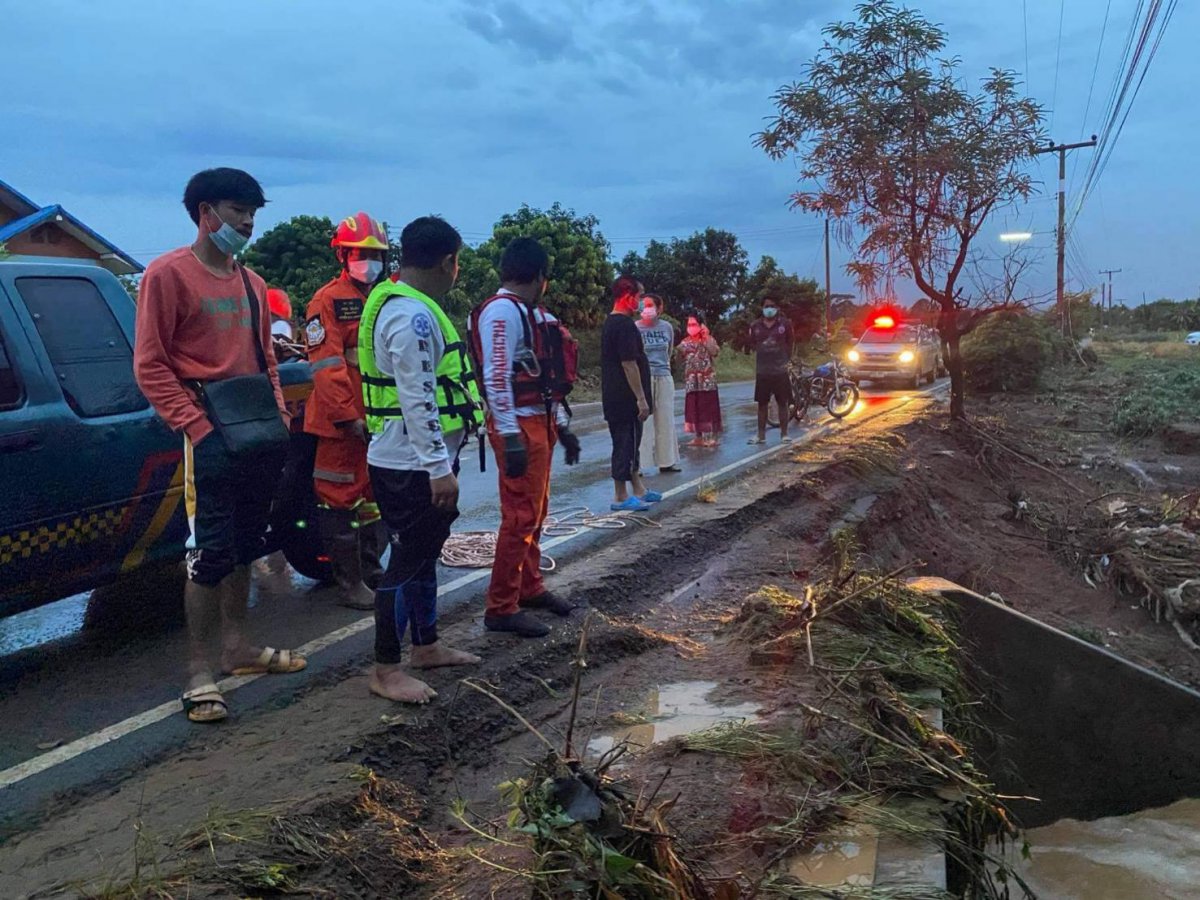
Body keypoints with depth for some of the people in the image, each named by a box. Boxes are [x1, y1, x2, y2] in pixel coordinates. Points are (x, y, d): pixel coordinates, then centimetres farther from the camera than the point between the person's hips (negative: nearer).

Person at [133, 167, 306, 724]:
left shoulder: (251, 282, 16)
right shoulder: (169, 273, -6)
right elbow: (149, 366, -10)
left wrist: (279, 416, 8)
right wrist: (196, 425, -17)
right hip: (211, 436, -7)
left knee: (244, 547, 15)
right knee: (210, 554, -6)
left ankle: (236, 647, 28)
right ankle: (200, 674, 3)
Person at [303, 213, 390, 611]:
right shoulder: (329, 301, -8)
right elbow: (327, 366, -15)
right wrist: (348, 415, -20)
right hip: (343, 422, -8)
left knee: (377, 498, 16)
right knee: (341, 500, 0)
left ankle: (372, 572, 30)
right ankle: (349, 583, 8)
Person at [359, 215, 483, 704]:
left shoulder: (400, 304, 14)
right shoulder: (413, 315, -20)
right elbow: (418, 400, -25)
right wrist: (439, 467, -25)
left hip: (416, 462, 11)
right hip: (411, 466, -11)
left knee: (424, 554, 19)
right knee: (408, 562, -2)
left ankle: (426, 645, 34)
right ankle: (386, 671, 9)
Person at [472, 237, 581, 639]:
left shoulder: (528, 313, 17)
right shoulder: (502, 311, -14)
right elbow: (497, 376, -21)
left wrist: (562, 424, 19)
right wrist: (510, 436, -24)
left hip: (539, 424, 10)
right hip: (518, 426, -10)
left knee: (536, 513, 17)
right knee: (521, 517, -8)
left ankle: (529, 588, 31)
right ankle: (501, 609, 0)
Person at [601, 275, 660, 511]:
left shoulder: (610, 323, 15)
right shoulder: (625, 325, -17)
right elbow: (629, 364, -22)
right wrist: (641, 398, -19)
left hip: (614, 396, 10)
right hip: (625, 398, -10)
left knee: (630, 443, 16)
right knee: (626, 444, -4)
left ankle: (638, 490, 26)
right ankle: (620, 497, 3)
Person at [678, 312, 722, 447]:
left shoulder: (708, 339, 0)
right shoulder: (685, 342, 9)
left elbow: (715, 352, -18)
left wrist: (706, 338, -16)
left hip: (707, 379, -4)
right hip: (691, 380, 4)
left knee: (708, 407, -4)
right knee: (693, 408, 5)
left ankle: (711, 436, 0)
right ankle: (698, 437, 14)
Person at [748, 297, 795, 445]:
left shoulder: (785, 324, -2)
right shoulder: (755, 326, 2)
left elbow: (790, 343, 10)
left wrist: (786, 359, 8)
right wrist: (763, 357, 10)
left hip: (780, 370, -2)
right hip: (762, 371, 2)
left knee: (783, 403, 2)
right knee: (762, 403, 7)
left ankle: (784, 434, 11)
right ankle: (761, 435, 14)